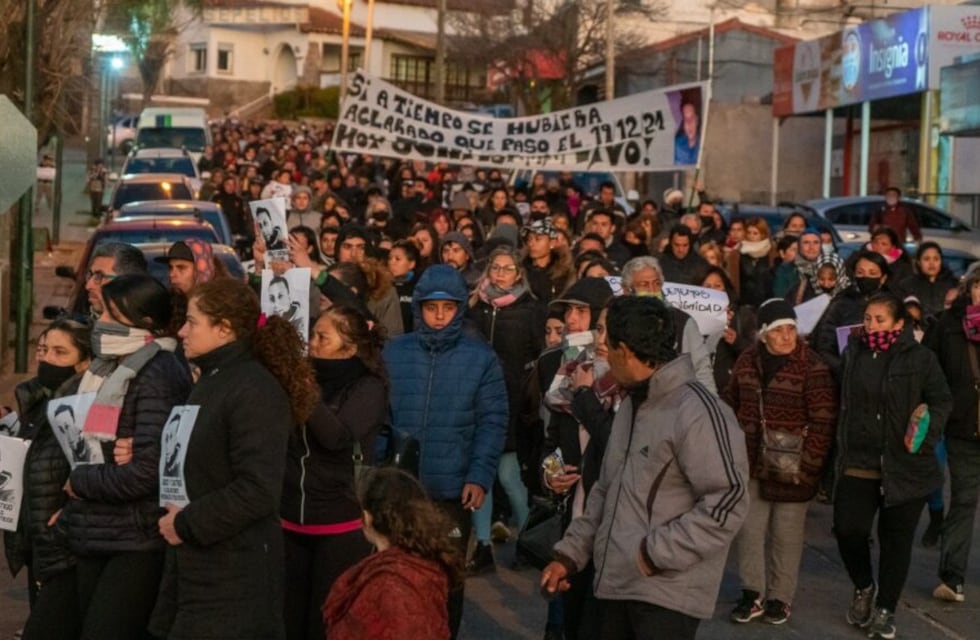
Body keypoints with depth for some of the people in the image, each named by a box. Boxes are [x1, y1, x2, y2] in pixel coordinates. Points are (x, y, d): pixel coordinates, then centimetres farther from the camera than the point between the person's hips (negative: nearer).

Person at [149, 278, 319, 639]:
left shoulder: (255, 390, -16)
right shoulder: (211, 382, 15)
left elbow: (258, 491, -23)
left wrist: (186, 524, -16)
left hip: (235, 575, -9)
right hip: (195, 567, 9)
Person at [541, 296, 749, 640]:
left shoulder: (698, 412, -16)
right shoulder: (630, 406, 15)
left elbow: (728, 502, -21)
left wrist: (656, 552, -19)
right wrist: (569, 553, 14)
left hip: (667, 595, -9)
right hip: (616, 585, 9)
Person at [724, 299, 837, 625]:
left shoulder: (813, 367, -12)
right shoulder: (747, 361, 4)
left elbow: (823, 422, -14)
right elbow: (731, 404, 15)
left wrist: (806, 464, -17)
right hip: (751, 463, 4)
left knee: (786, 535, 7)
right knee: (747, 530, 7)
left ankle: (780, 598, 21)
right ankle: (753, 594, 21)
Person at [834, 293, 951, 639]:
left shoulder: (920, 357, -5)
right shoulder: (852, 352, 6)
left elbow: (941, 400, -1)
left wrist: (927, 429, -18)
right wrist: (840, 450, 5)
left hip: (905, 465, -2)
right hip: (858, 462, 2)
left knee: (896, 538, 7)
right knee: (848, 529, -6)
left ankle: (885, 610, 22)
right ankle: (864, 587, 23)